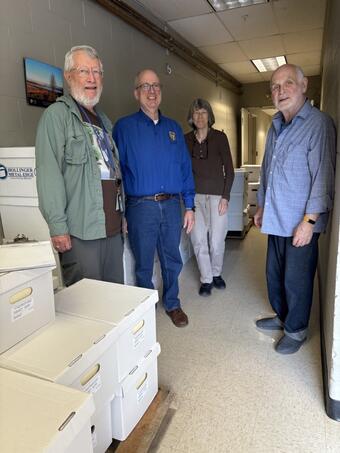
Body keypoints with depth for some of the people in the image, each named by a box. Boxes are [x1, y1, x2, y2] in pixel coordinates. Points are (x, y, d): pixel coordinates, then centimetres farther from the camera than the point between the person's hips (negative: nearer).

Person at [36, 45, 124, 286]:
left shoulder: (105, 120, 19)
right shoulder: (57, 115, -4)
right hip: (81, 232, -7)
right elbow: (49, 174, -14)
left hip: (113, 228, 7)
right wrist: (58, 227, -18)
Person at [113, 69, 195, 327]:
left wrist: (189, 206, 5)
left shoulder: (173, 128, 11)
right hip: (141, 207, -3)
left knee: (172, 260, 14)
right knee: (144, 264, 11)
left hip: (171, 205, 3)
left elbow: (185, 168, 10)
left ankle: (172, 304, 34)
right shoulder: (124, 127, 0)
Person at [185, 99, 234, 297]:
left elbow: (229, 170, 0)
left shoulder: (220, 137, 1)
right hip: (195, 195, 2)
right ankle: (206, 279, 16)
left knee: (217, 240, 0)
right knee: (199, 240, 0)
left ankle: (217, 274, 26)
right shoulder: (186, 139, 8)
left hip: (217, 195, -2)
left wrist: (225, 197, -8)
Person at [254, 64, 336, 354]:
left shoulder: (318, 124, -11)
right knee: (274, 274, 18)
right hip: (276, 219, 8)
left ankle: (296, 330, 26)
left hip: (301, 223, -7)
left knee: (296, 280, 5)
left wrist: (309, 220, -19)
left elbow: (323, 175, -17)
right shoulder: (275, 127, 14)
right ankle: (282, 316, 39)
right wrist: (261, 207, 20)